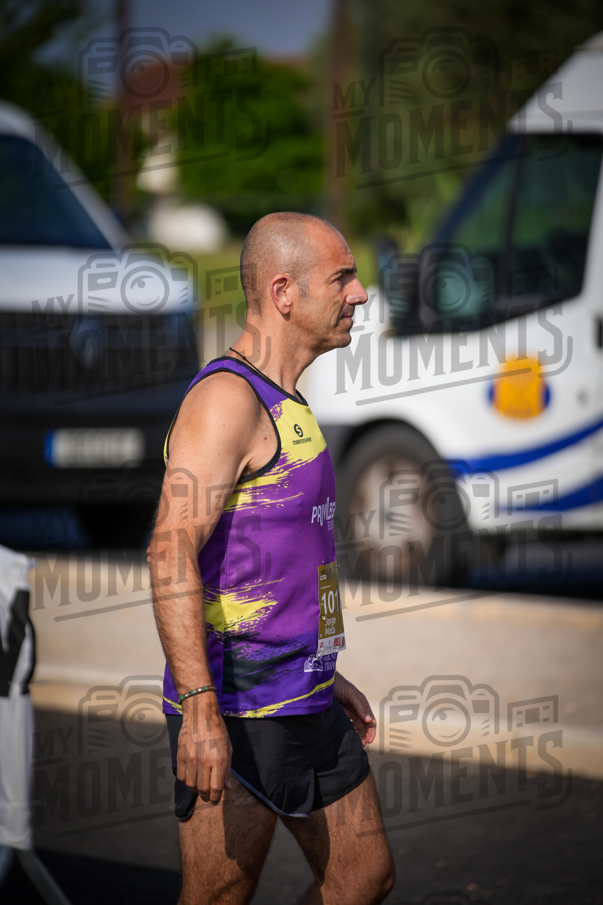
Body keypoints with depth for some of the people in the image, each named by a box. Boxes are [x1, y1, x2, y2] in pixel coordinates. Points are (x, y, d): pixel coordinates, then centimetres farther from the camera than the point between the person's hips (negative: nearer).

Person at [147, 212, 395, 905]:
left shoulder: (285, 406, 17)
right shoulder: (227, 399, -15)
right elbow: (172, 552, -25)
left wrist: (326, 677, 25)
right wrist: (200, 711, -30)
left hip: (301, 704, 10)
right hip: (236, 711, -10)